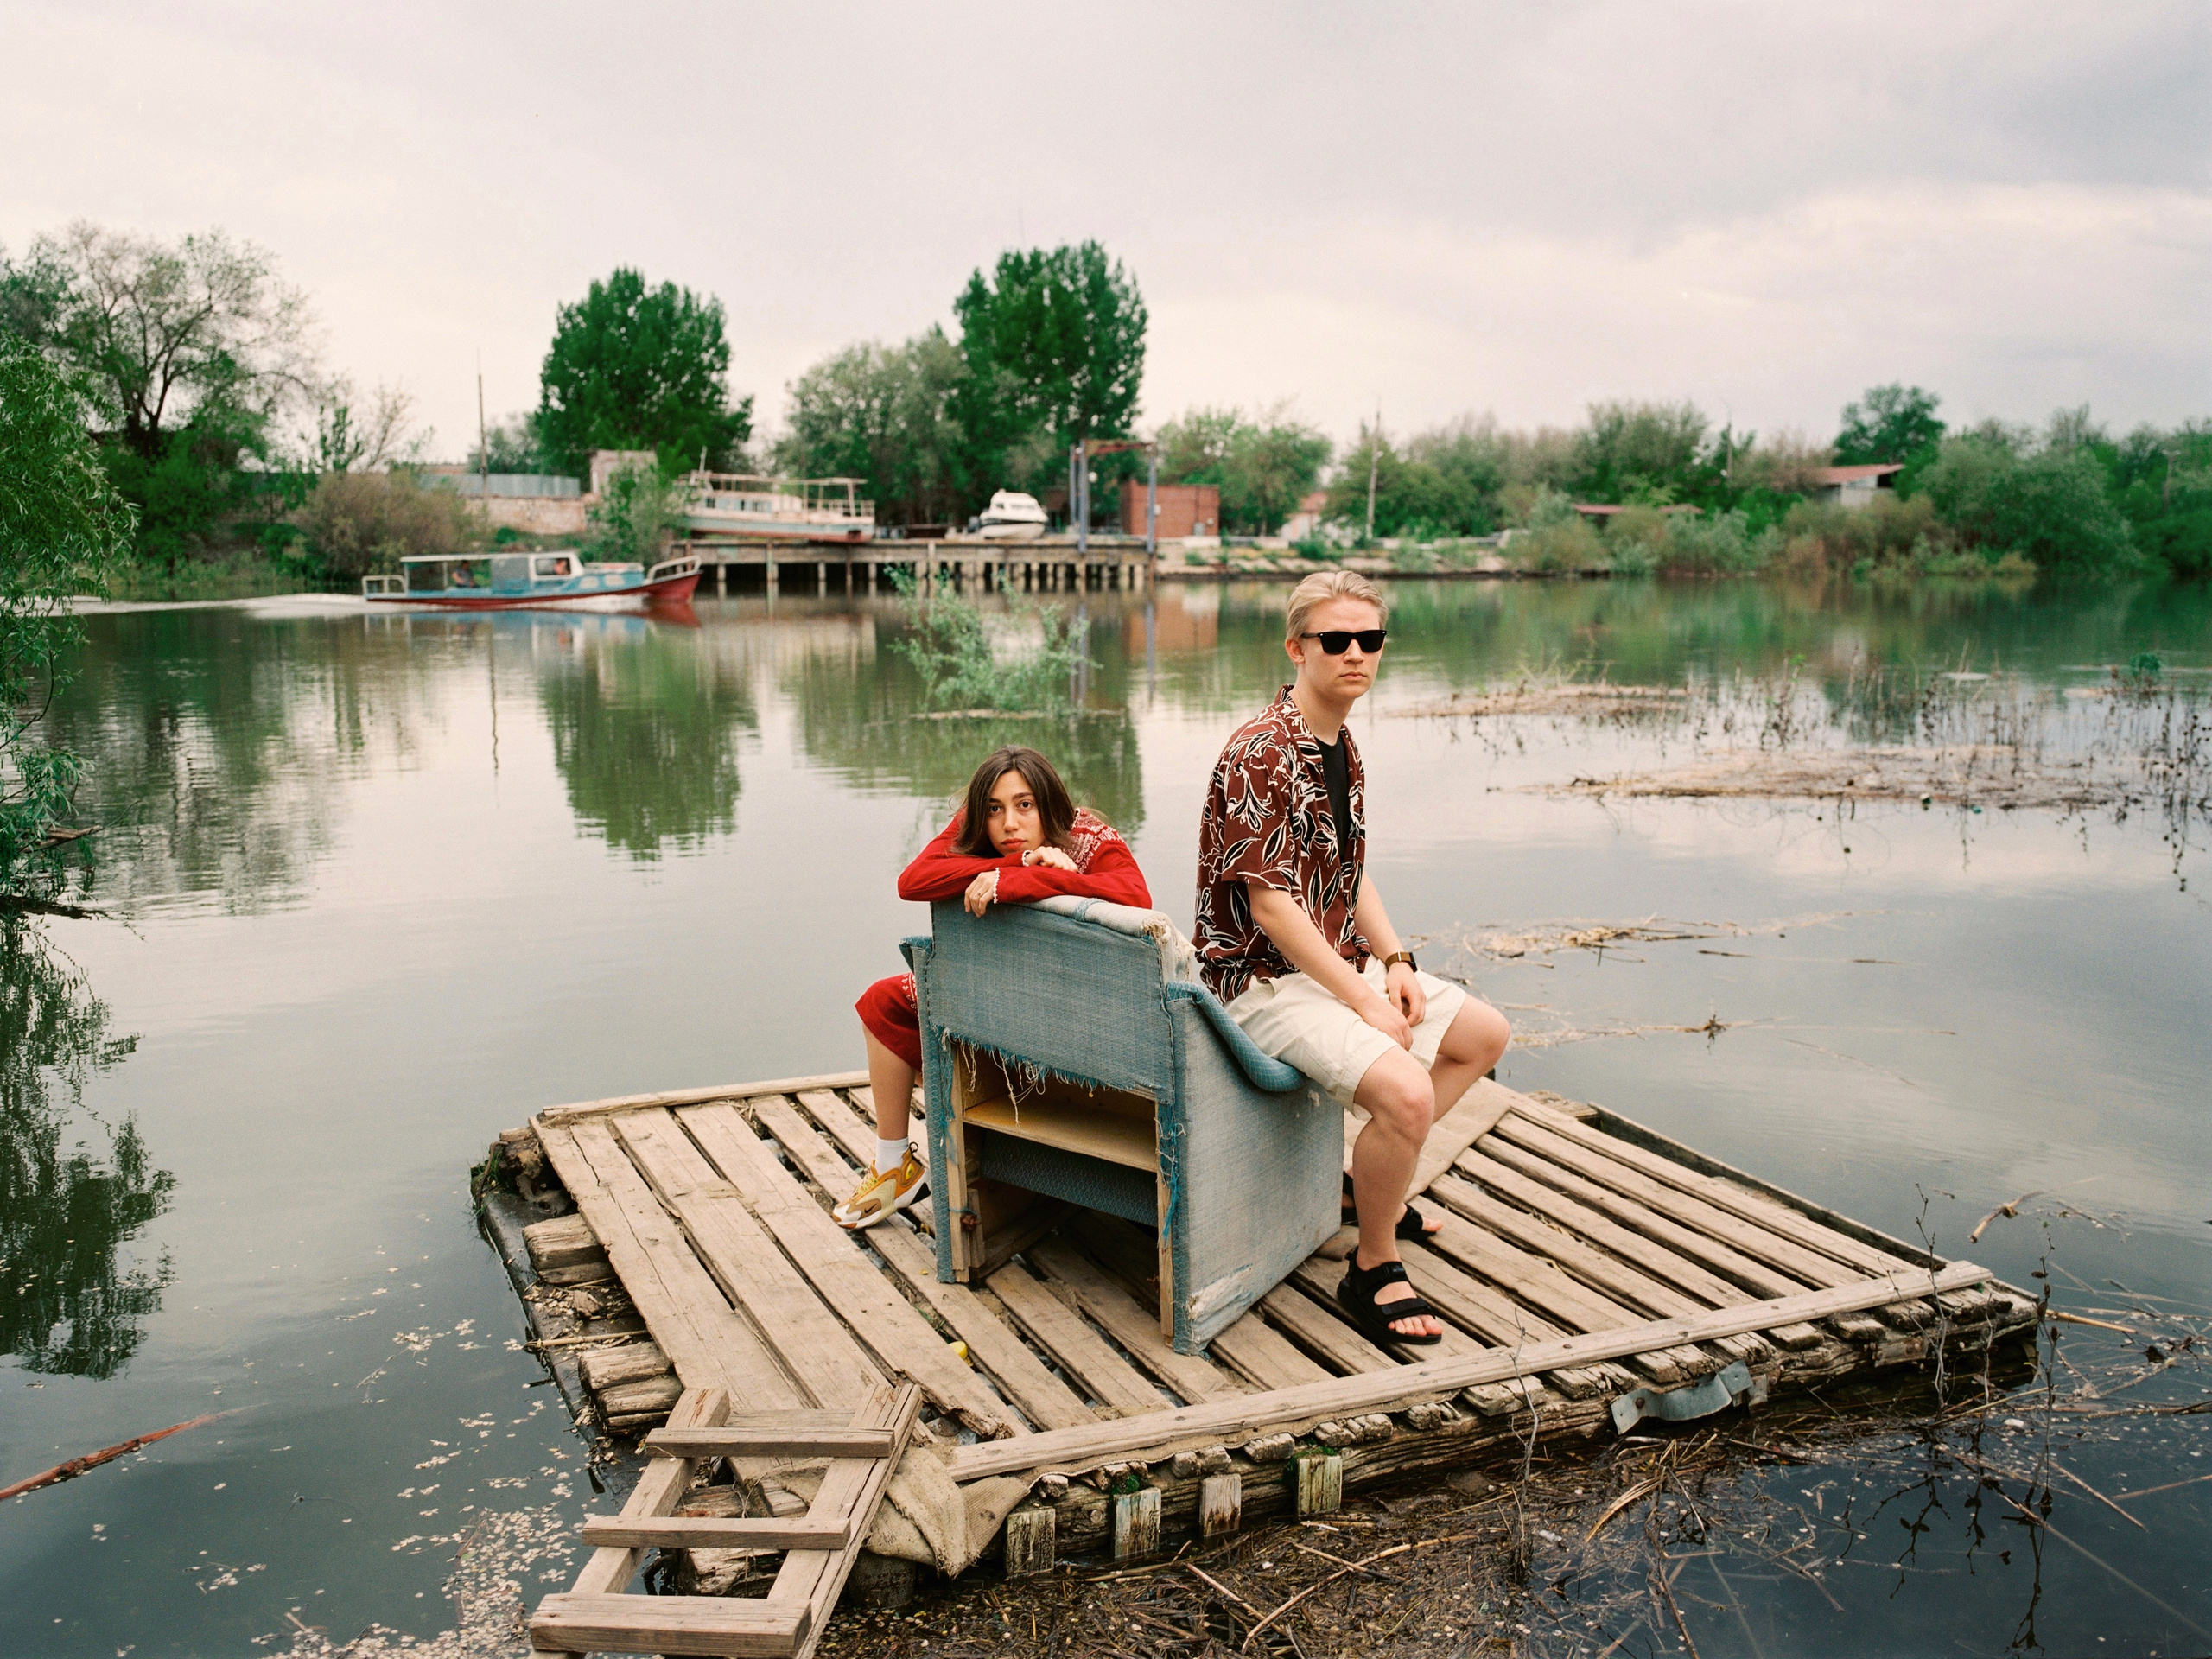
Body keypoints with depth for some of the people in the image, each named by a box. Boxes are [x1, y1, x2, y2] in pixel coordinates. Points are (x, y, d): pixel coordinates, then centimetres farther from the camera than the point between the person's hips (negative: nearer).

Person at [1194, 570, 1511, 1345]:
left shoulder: (1344, 749, 11)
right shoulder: (1261, 754, -21)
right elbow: (1271, 907, -23)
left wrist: (1394, 962, 1)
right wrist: (1363, 1000, -21)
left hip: (1342, 962, 10)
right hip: (1267, 978, -10)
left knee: (1484, 1034, 15)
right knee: (1407, 1092, -28)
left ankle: (1377, 1179, 21)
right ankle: (1372, 1270, -5)